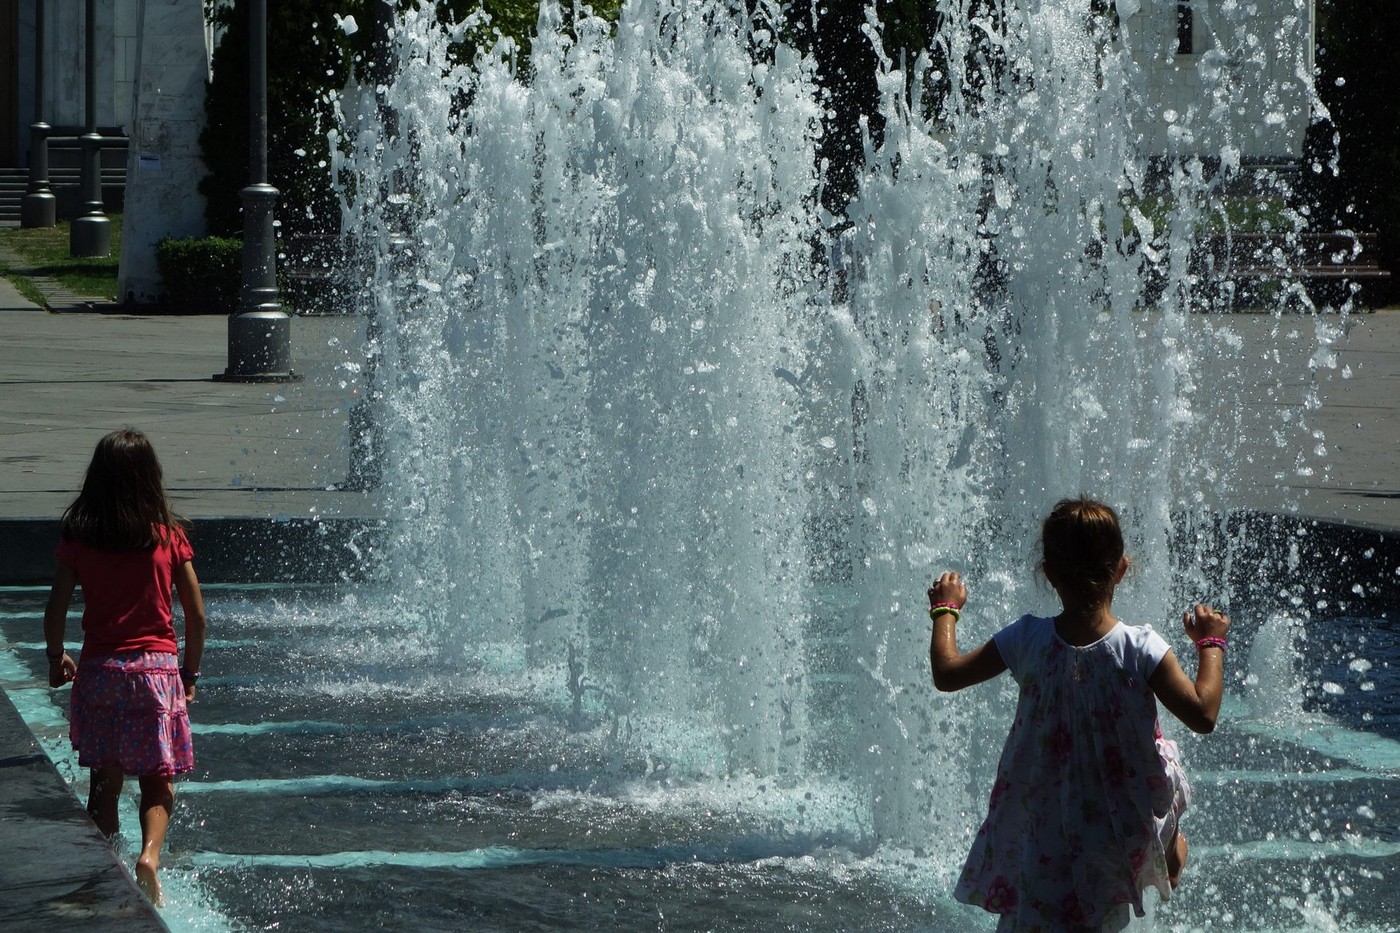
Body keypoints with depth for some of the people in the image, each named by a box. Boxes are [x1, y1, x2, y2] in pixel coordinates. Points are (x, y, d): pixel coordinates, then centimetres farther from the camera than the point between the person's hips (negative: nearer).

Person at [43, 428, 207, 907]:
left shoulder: (78, 539, -2)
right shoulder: (168, 537, -1)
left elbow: (56, 609, -4)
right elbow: (196, 615, 2)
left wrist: (56, 658, 15)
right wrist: (190, 673, 15)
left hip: (99, 667, 1)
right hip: (157, 666, -1)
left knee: (104, 782, 10)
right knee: (157, 781, 6)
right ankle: (150, 851, -19)